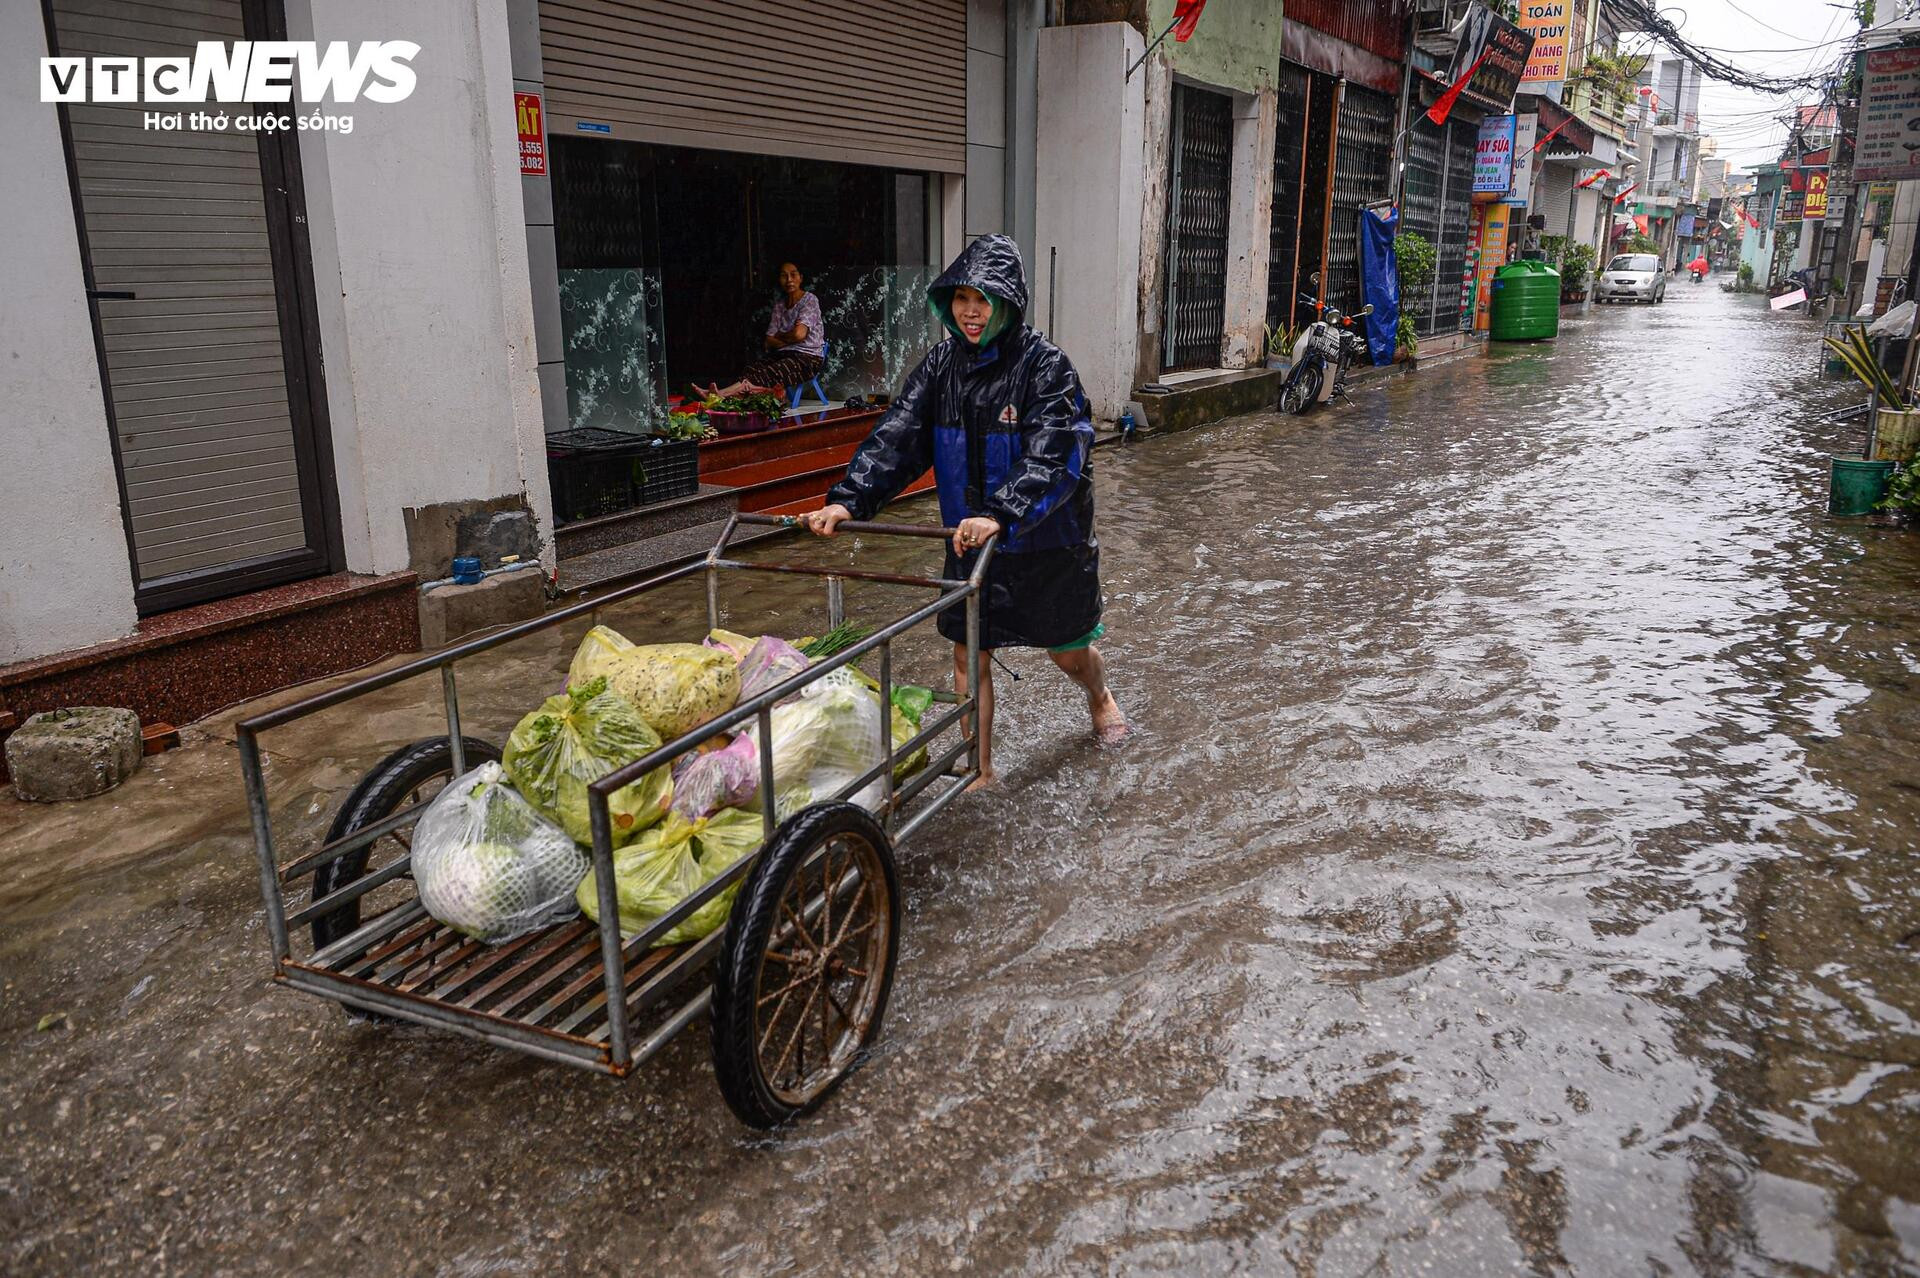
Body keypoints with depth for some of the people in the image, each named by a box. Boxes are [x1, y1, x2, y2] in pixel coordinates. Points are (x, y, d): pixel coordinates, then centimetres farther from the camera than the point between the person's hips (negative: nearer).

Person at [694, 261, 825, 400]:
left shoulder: (810, 300, -2)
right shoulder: (779, 303, 17)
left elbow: (799, 334, -16)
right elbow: (768, 342, 9)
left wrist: (778, 337, 2)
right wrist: (788, 340, -8)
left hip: (808, 357, -6)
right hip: (784, 354, 7)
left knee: (768, 374, -34)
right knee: (750, 370, -25)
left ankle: (720, 394, -55)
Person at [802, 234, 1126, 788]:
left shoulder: (1045, 365, -17)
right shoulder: (941, 364, -1)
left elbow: (1053, 454, -30)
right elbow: (898, 435, -9)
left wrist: (1001, 513, -45)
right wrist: (850, 499, -24)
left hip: (1046, 541, -4)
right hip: (970, 539, 4)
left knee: (1068, 651, 14)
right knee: (967, 652, 6)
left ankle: (1099, 697, 50)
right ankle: (979, 770, 22)